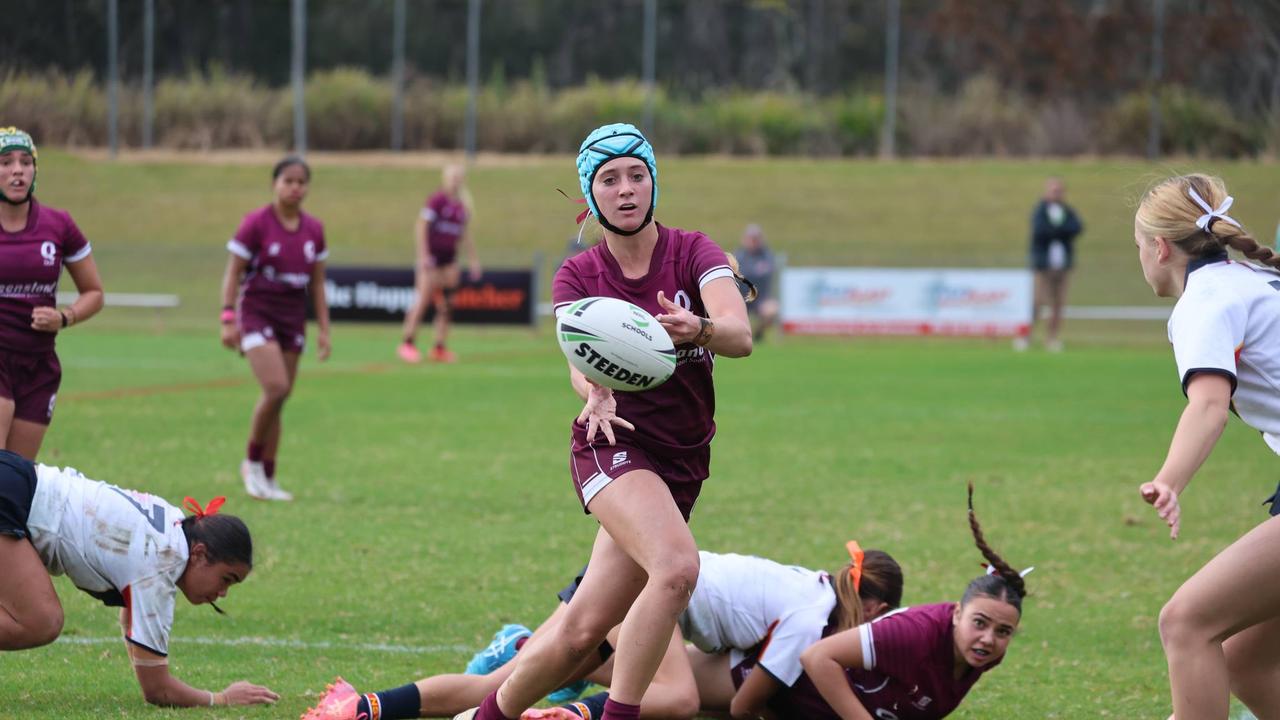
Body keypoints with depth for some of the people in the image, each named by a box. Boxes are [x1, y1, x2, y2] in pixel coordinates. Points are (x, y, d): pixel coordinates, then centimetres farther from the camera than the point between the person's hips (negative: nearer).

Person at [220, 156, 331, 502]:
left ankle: (267, 477, 14)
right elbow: (233, 272, -6)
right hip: (257, 312, -5)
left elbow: (317, 282, 13)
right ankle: (252, 462, -1)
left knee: (280, 397, 6)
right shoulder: (256, 223, -8)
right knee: (276, 388, -20)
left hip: (293, 317, 5)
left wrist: (324, 329, 10)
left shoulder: (313, 229, 6)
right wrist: (228, 319, -13)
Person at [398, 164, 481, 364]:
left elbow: (465, 234, 22)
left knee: (446, 304, 4)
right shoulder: (437, 200, -10)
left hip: (449, 258, 7)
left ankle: (439, 347, 9)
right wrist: (423, 255, -17)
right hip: (431, 256, -7)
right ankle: (407, 344, -5)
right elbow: (421, 227, -13)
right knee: (422, 301, -10)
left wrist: (473, 259, 21)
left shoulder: (462, 205, 10)